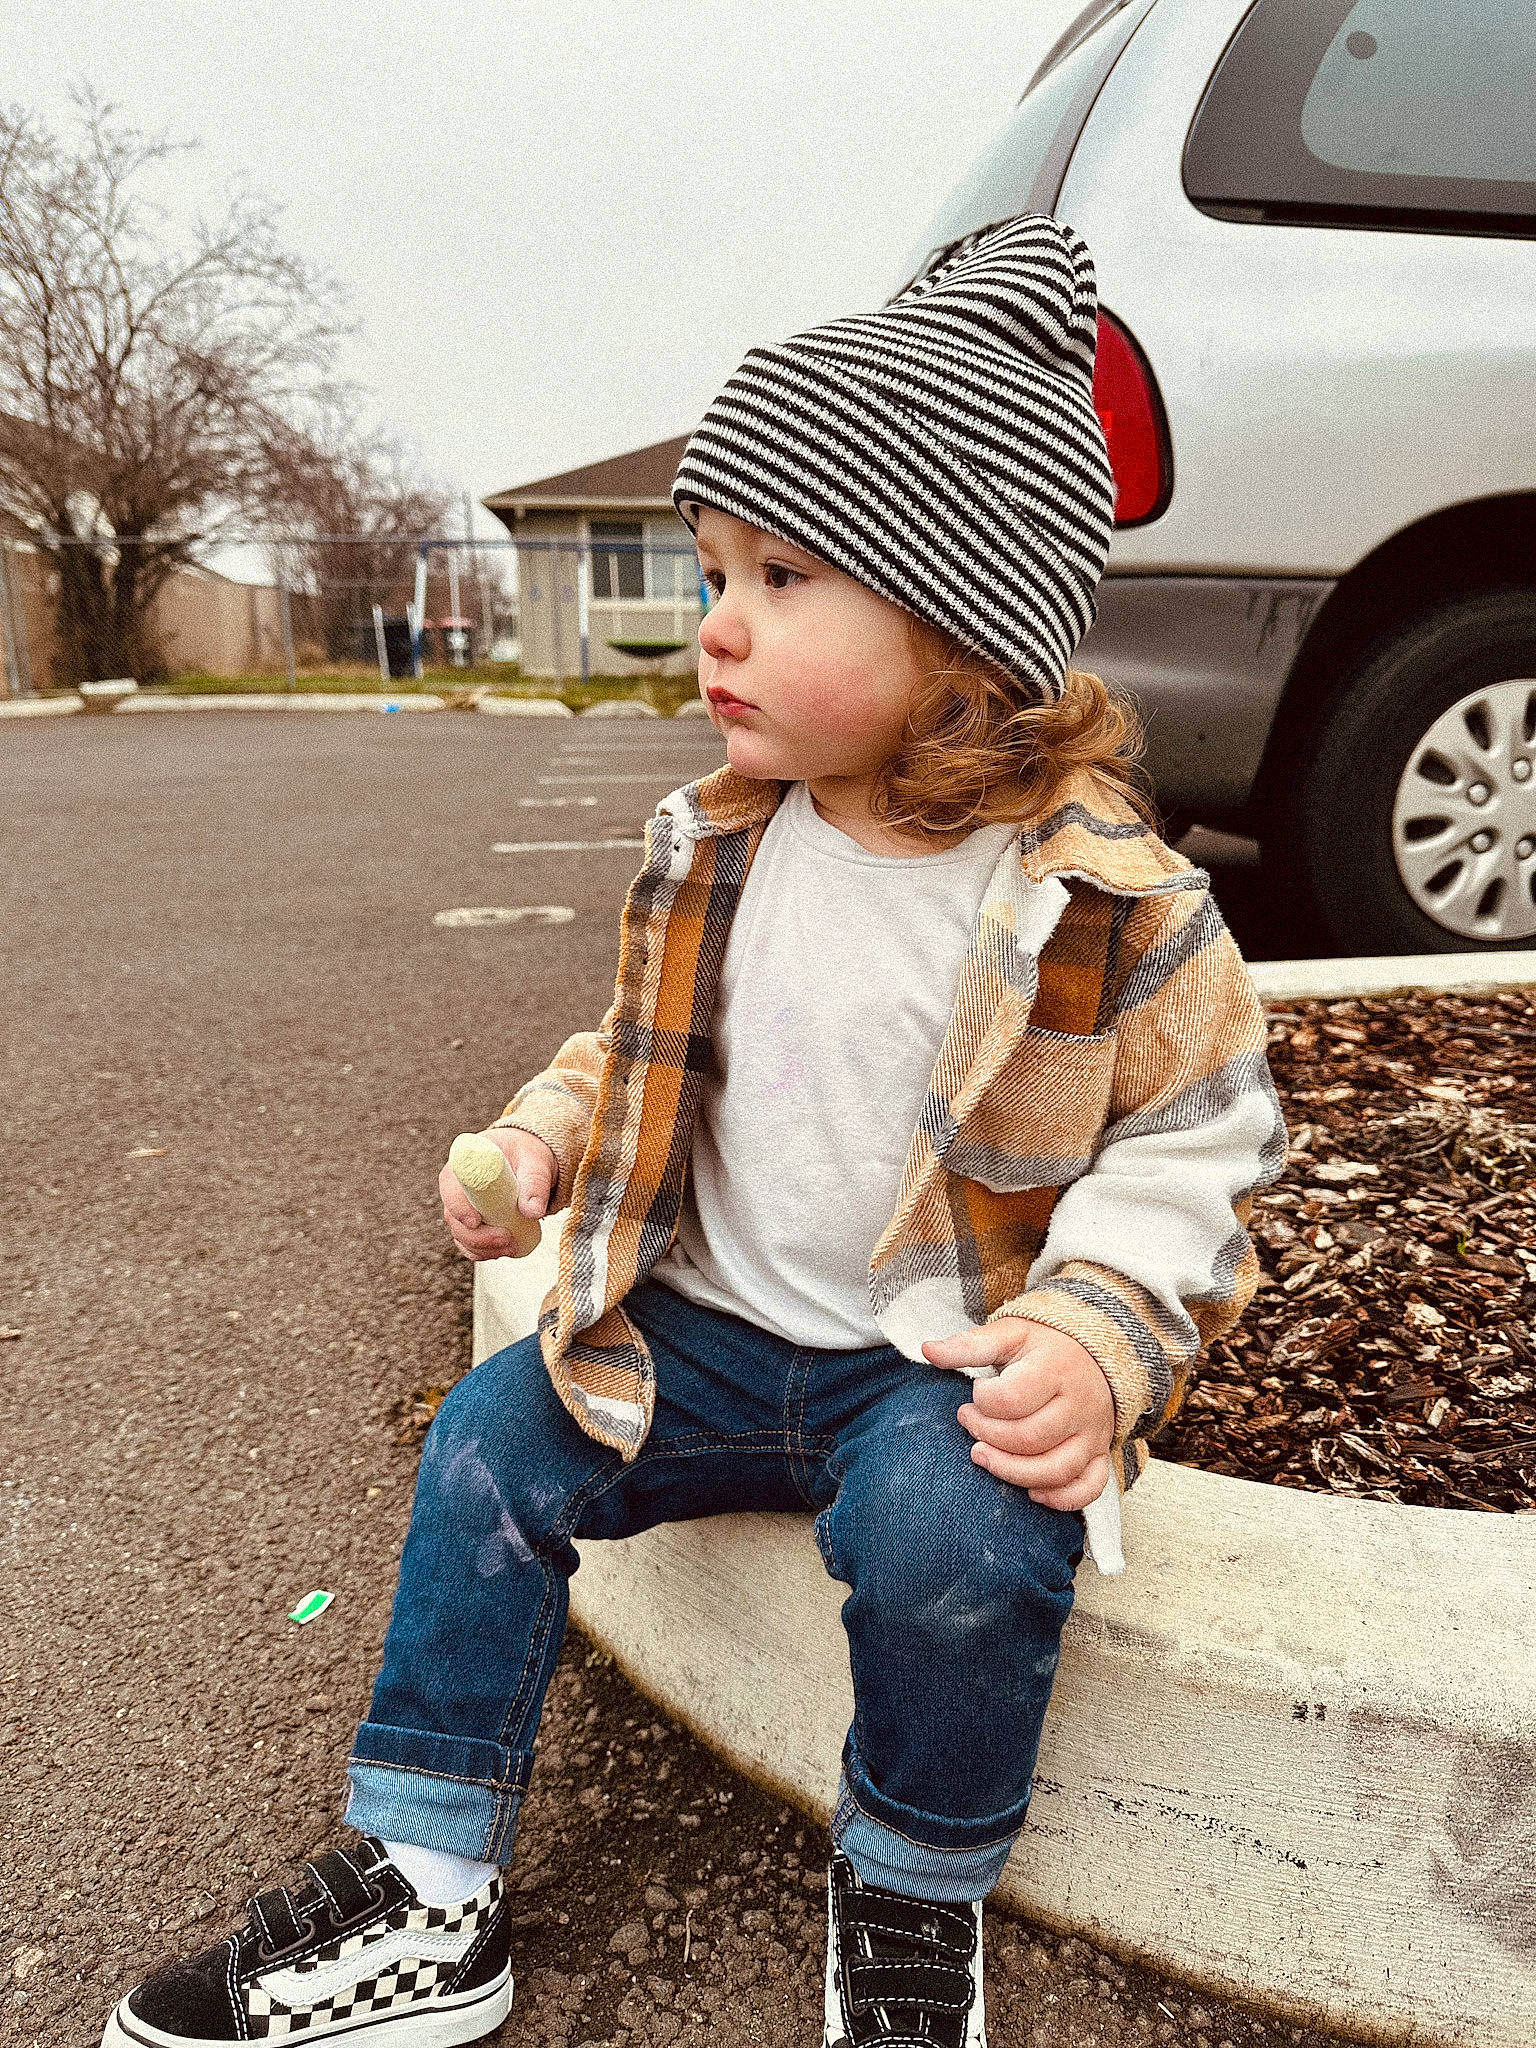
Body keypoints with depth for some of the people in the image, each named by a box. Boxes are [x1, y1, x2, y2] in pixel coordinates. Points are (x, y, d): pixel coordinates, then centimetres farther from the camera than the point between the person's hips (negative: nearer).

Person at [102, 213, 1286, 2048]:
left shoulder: (1099, 894, -16)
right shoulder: (712, 851, -1)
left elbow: (1196, 1134, -6)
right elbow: (649, 1053, 14)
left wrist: (1100, 1329, -21)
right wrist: (543, 1134, -5)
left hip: (953, 1365, -4)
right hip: (713, 1327, 5)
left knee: (948, 1531, -31)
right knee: (491, 1444, -4)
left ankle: (911, 1896, 4)